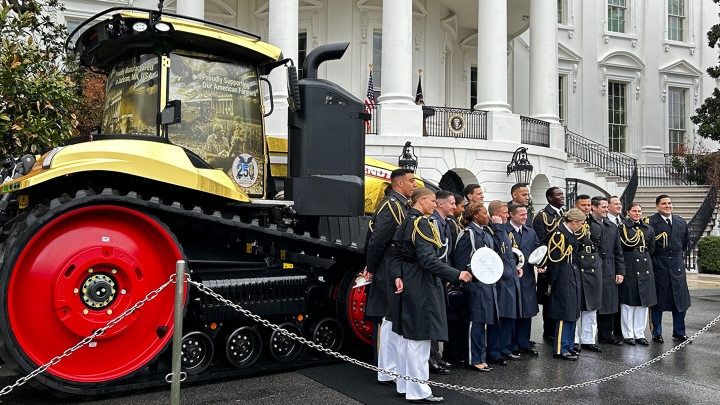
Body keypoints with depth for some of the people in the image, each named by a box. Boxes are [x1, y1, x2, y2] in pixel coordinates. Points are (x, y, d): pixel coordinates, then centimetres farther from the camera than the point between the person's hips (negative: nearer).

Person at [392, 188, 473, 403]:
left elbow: (398, 254, 11)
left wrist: (398, 276, 0)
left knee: (407, 336, 15)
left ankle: (405, 385, 25)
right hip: (421, 285, -10)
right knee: (418, 338, -3)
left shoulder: (406, 222, 12)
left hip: (408, 282, 10)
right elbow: (428, 259, -25)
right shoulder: (421, 223, -17)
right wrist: (456, 275, -24)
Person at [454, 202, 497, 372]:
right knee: (477, 320, -3)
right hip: (475, 282, -9)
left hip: (488, 282, 9)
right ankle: (474, 360, 6)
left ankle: (479, 357, 22)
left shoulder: (486, 232, 15)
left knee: (482, 320, 13)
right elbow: (460, 259, -14)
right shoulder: (468, 233, -12)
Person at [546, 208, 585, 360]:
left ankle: (568, 345, 24)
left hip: (573, 275, 10)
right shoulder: (559, 234, -17)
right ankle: (560, 349, 3)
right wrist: (551, 282, -17)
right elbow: (554, 260, -19)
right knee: (565, 312, -5)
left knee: (572, 312, 14)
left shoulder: (570, 234, 13)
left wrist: (576, 276, 12)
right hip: (563, 277, -10)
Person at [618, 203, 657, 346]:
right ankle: (628, 334, 9)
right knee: (628, 302, 0)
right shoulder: (622, 228, -3)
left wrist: (643, 257, 6)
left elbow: (651, 248, 15)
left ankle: (640, 333, 16)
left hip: (645, 267, 5)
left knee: (643, 301, 7)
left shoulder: (648, 229, 12)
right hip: (628, 268, -5)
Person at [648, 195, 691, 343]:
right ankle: (656, 333, 16)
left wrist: (680, 254, 17)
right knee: (658, 300, 4)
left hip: (677, 265, 5)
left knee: (680, 299, 9)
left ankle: (679, 332, 23)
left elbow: (685, 242, 23)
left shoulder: (681, 222, 10)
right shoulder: (650, 223, -9)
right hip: (658, 266, -5)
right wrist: (652, 259, -5)